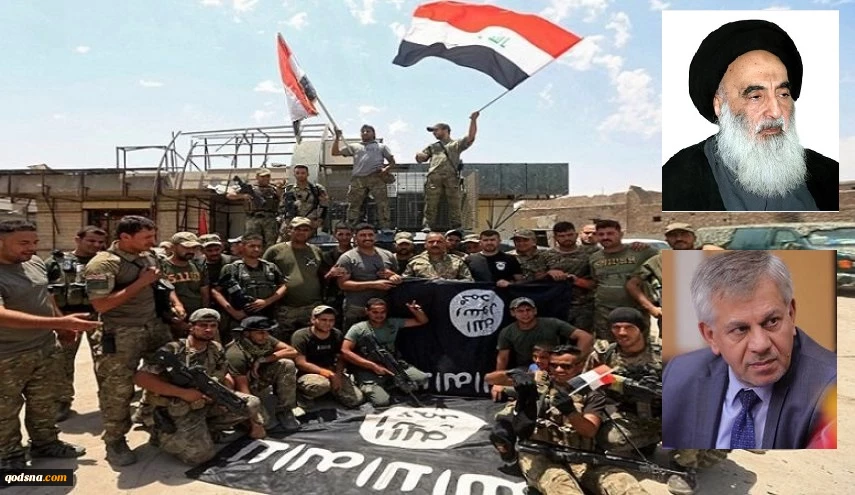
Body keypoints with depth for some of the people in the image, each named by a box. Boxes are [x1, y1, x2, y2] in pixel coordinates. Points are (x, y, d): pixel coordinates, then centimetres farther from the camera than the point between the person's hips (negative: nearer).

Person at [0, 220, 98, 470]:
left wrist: (61, 325, 20)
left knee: (44, 403, 19)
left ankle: (45, 443, 37)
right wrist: (60, 322, -41)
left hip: (45, 349, 7)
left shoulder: (35, 263, 0)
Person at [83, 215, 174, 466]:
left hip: (155, 326, 8)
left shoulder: (149, 257, 7)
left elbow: (162, 285, 25)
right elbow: (101, 305, -24)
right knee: (118, 390, -1)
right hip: (121, 335, -8)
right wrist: (141, 283, -21)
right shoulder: (103, 264, -16)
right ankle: (115, 440, 17)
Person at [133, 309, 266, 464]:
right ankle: (164, 437, 7)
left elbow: (225, 375, 16)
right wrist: (182, 393, -28)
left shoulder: (216, 349, 2)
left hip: (208, 404, 6)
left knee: (252, 404, -3)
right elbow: (140, 378, -25)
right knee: (203, 455, -20)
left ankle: (208, 429, 8)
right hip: (179, 413, -6)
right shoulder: (172, 350, -17)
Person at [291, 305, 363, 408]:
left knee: (356, 400, -12)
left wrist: (337, 375, -14)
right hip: (308, 374, -5)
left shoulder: (337, 335, 3)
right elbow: (300, 363, -19)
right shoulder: (301, 336, -13)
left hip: (332, 372, 6)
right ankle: (303, 393, -7)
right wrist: (327, 372, -26)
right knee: (322, 385, -41)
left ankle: (330, 389, 15)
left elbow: (341, 358, 9)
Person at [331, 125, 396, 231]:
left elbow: (392, 161, 18)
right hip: (358, 178, 2)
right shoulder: (354, 146, 31)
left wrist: (386, 169, -3)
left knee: (382, 203, -14)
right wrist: (337, 138, 17)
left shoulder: (381, 146, 26)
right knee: (353, 204, -5)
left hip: (376, 177, -2)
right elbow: (335, 152, 28)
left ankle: (386, 228, -17)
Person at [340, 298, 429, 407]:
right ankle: (368, 389, 7)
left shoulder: (393, 323, 7)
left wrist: (416, 311, -11)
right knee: (382, 401, -28)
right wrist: (373, 365, -19)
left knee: (422, 378, -17)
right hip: (368, 371, -4)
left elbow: (422, 321, 14)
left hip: (393, 365, 4)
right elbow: (345, 352, -14)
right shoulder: (358, 329, -3)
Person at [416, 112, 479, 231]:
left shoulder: (457, 144, 23)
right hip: (433, 176, 2)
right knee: (431, 202, -7)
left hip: (451, 176, -2)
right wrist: (419, 156, 1)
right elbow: (421, 159, 26)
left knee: (454, 202, -6)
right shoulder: (432, 146, 32)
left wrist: (473, 120, 1)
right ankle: (429, 225, -7)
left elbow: (471, 137, 9)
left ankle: (457, 226, -5)